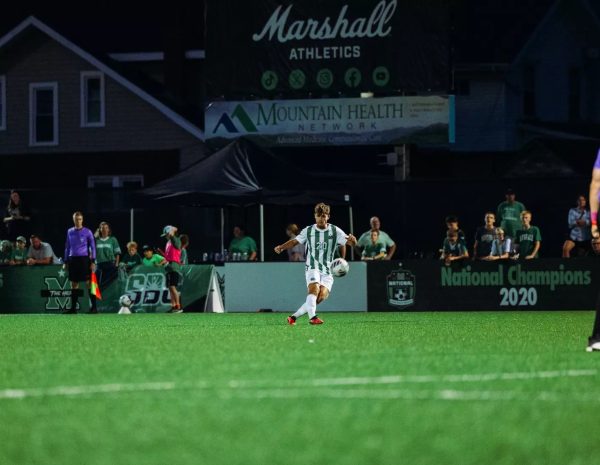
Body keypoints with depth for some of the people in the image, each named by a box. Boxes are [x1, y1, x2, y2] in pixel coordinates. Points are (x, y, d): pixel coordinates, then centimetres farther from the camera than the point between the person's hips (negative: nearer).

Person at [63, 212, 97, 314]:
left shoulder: (87, 232, 0)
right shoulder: (70, 232, 12)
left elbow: (92, 247, 0)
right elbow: (67, 247, 18)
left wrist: (93, 261, -7)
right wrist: (66, 261, 14)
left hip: (84, 259, -4)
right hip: (73, 259, 4)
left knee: (89, 282, -8)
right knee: (74, 284, 6)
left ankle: (93, 307, -7)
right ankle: (73, 308, 11)